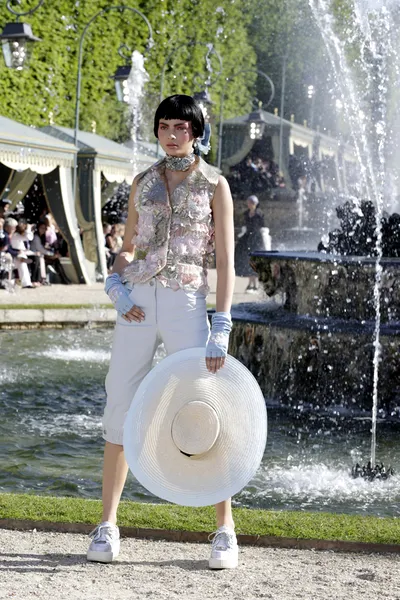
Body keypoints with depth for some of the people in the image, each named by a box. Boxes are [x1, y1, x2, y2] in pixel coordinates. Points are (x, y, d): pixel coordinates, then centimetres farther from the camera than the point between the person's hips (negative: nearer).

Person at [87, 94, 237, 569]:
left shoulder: (214, 184, 3)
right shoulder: (143, 182, 13)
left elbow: (225, 261, -2)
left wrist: (221, 330, -11)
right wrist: (118, 286, -3)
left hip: (186, 302, -3)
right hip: (138, 301, 3)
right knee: (119, 409, 1)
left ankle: (225, 528, 6)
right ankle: (107, 525, 10)